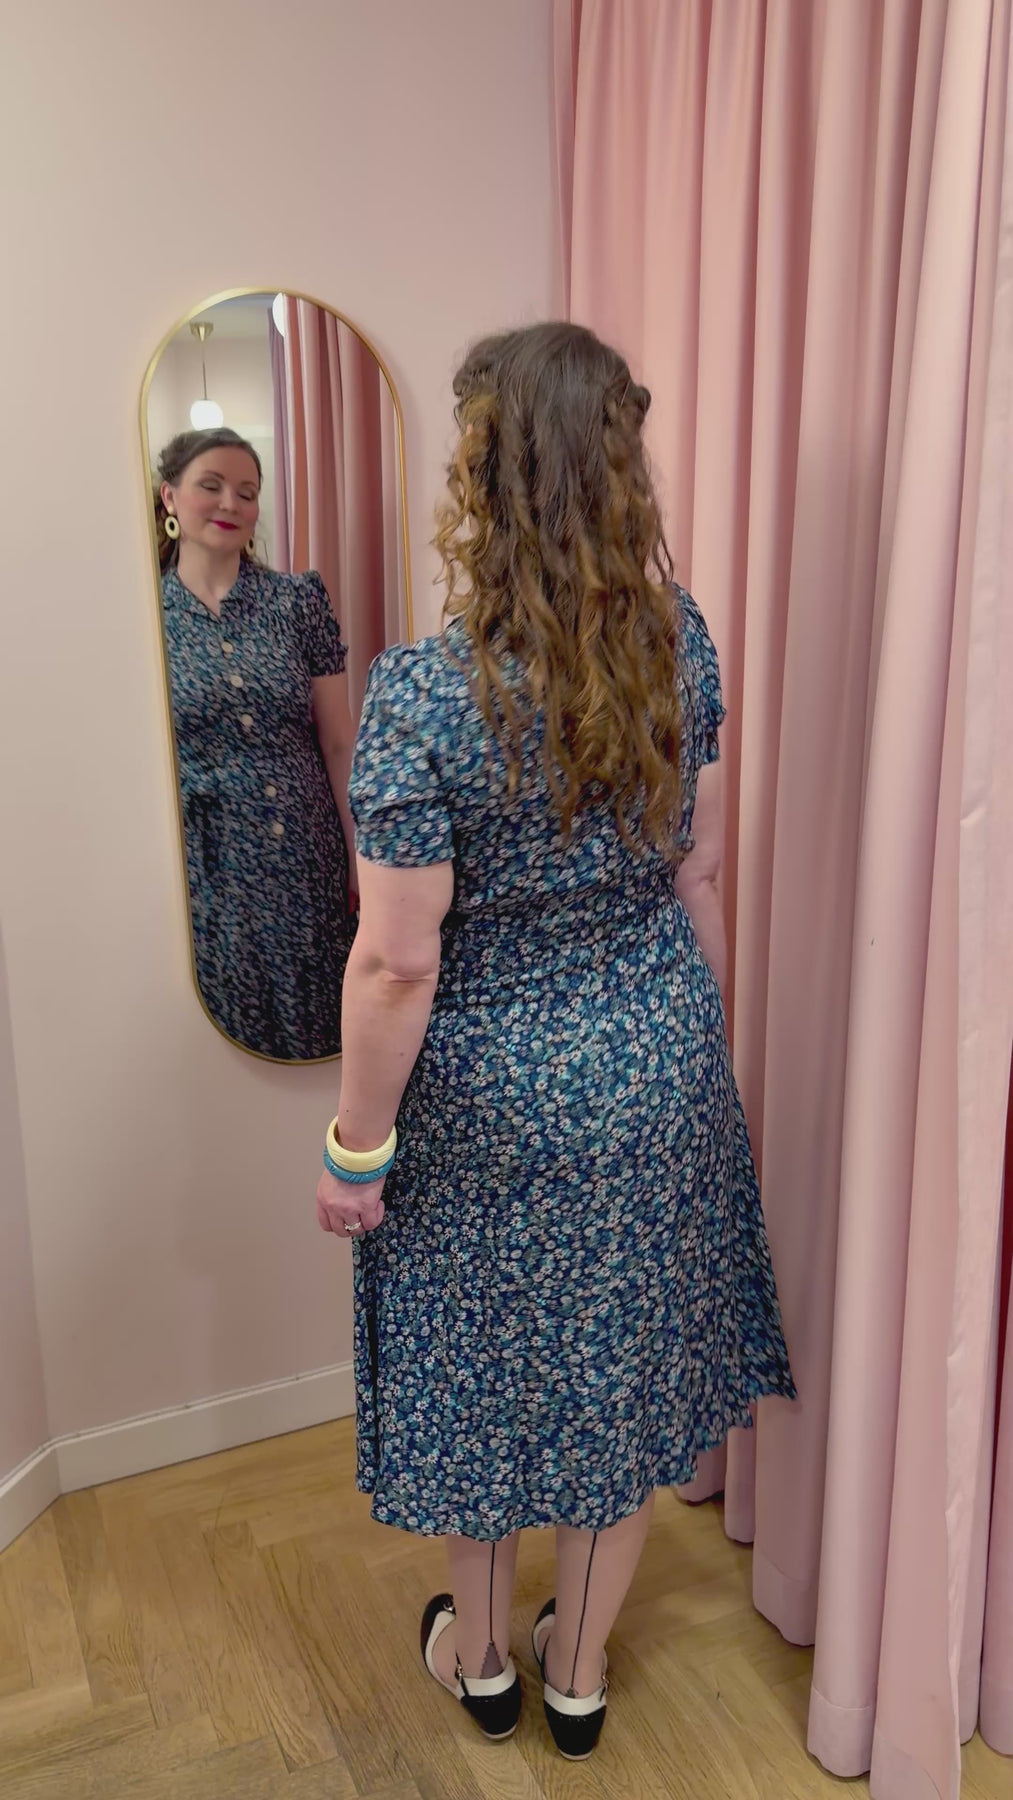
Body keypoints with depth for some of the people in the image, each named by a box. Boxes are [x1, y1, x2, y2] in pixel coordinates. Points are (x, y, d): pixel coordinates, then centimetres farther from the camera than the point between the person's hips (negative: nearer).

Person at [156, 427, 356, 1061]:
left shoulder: (299, 599, 1)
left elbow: (340, 744, 1)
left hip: (307, 867, 1)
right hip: (207, 881, 0)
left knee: (318, 1029, 9)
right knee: (234, 1035, 9)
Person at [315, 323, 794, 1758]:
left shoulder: (425, 695, -24)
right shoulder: (677, 640, -8)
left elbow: (398, 962, -21)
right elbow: (696, 869, 1)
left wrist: (357, 1150, -7)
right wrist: (701, 1039, 14)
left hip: (487, 1094, -4)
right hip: (657, 1071, 5)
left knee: (477, 1378, 22)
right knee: (620, 1375, 22)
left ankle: (482, 1658, 48)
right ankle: (578, 1675, 45)